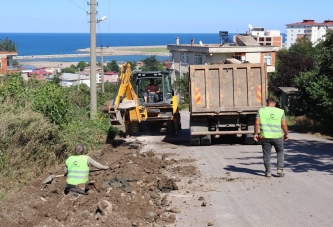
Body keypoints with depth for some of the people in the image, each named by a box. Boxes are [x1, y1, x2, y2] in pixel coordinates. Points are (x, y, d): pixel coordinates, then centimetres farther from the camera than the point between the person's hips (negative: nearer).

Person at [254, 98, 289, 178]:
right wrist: (286, 134, 12)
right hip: (277, 136, 0)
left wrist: (256, 134, 3)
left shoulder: (261, 110, 0)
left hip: (265, 136, 0)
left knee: (267, 153, 10)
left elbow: (257, 123, -5)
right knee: (280, 151, 20)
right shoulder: (280, 111, 0)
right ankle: (280, 169, 12)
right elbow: (284, 125, -2)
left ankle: (268, 171, 14)